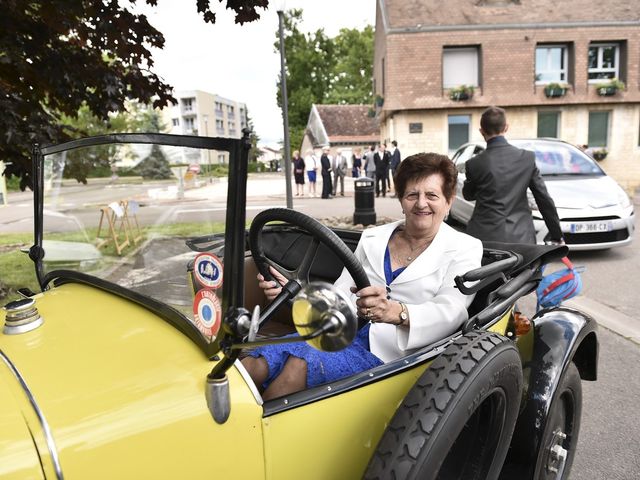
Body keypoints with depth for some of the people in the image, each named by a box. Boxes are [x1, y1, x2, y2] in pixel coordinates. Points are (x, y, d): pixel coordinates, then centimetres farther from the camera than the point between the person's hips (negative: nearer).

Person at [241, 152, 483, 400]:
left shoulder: (465, 248, 7)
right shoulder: (373, 238, 19)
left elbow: (449, 312, -10)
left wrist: (394, 312, -31)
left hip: (388, 353, -4)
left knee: (299, 363, -30)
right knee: (251, 363, -23)